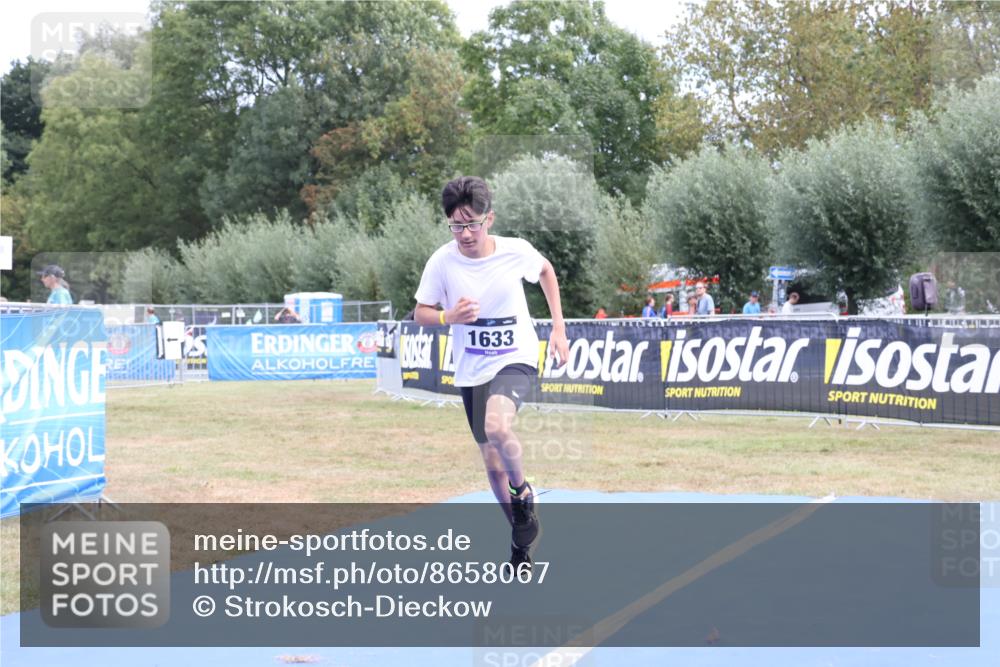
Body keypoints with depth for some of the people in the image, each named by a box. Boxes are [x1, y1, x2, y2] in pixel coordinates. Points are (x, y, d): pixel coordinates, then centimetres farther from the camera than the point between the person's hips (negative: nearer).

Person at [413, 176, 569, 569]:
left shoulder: (516, 251, -13)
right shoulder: (442, 261, -12)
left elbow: (546, 271, 10)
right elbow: (420, 314, 0)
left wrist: (559, 328, 6)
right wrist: (449, 317, -23)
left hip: (517, 361, -3)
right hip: (472, 371, 3)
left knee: (496, 427, -32)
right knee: (492, 463, 10)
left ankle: (522, 490, -2)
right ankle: (522, 537, 31)